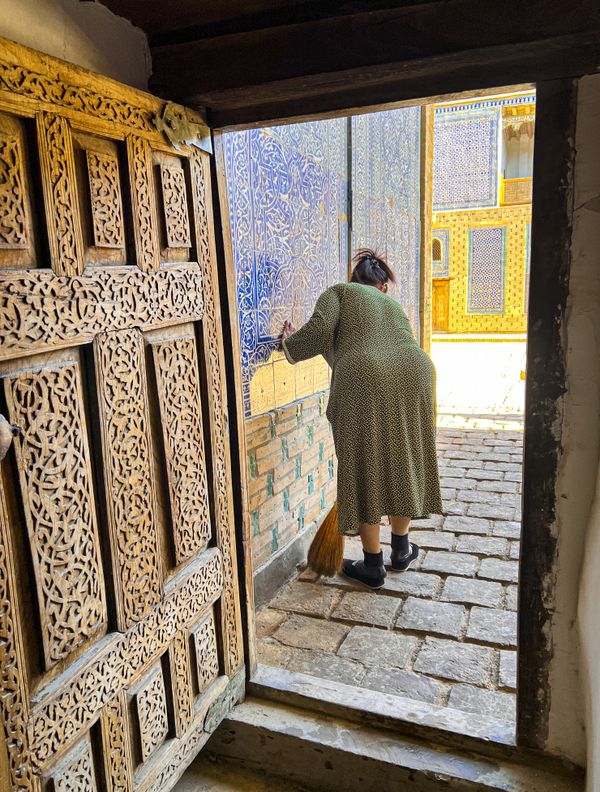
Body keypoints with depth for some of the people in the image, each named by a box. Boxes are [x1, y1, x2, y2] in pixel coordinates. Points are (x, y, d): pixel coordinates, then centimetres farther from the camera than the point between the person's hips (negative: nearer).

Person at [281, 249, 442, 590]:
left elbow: (319, 332, 1)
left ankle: (373, 565, 21)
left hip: (363, 382, -5)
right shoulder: (394, 307, 33)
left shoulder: (338, 292, 19)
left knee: (364, 473, 8)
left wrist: (291, 344, 19)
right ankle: (401, 549, 37)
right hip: (414, 376, 5)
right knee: (404, 465, 20)